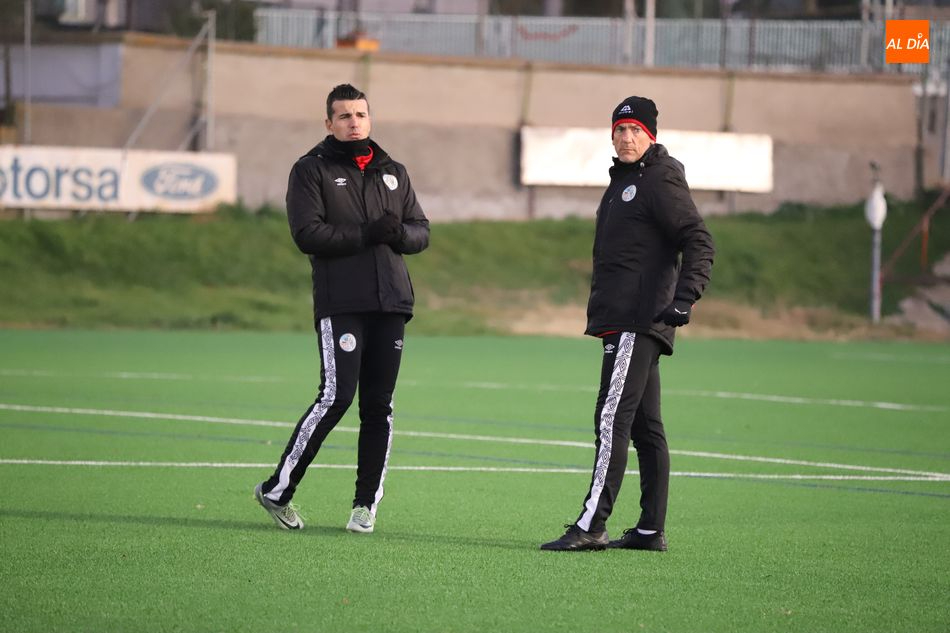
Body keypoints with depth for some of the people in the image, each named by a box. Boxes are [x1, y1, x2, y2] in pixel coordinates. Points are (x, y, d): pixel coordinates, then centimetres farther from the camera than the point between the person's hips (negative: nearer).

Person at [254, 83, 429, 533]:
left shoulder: (393, 173, 18)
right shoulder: (311, 170, 2)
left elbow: (421, 231, 16)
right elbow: (307, 234, -10)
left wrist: (400, 233, -7)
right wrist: (365, 235, -17)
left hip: (390, 302, 5)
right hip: (340, 305, -5)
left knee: (379, 404, 4)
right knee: (337, 396, -14)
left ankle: (366, 503, 12)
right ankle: (278, 489, -4)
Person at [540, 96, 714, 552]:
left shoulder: (661, 180, -8)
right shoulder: (622, 181, 22)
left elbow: (698, 242, -16)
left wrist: (685, 297, -27)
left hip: (639, 321, -10)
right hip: (622, 322, 10)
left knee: (613, 420, -14)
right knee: (645, 426, 9)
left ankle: (591, 526, -18)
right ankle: (651, 529, 11)